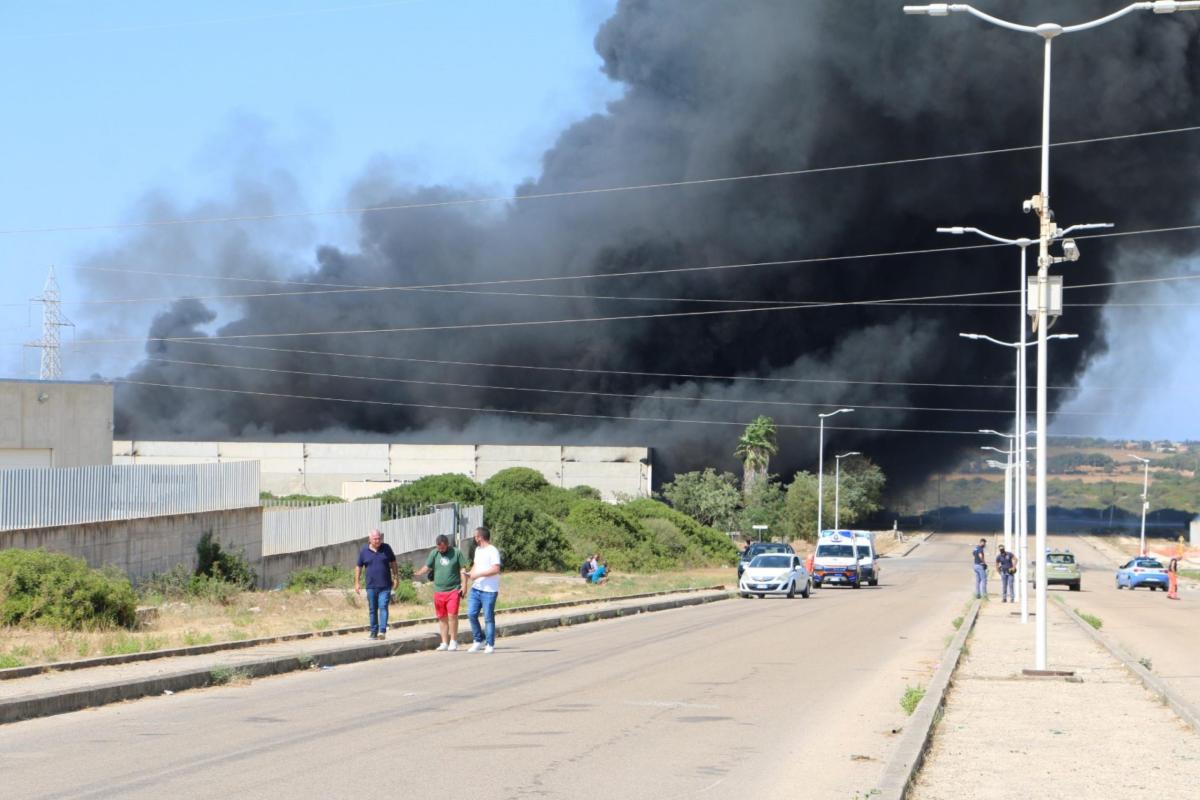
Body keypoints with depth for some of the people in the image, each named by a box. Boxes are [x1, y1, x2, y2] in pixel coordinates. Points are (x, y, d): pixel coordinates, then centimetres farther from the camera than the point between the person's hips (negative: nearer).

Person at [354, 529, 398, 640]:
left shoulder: (386, 549, 3)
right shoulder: (364, 551, 2)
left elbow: (393, 563, 13)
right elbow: (359, 567, 8)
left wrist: (396, 577, 10)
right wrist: (357, 583, 4)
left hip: (385, 586, -1)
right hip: (371, 586, 1)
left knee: (383, 607, -12)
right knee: (372, 610, 7)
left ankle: (383, 631, -18)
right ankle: (374, 632, 15)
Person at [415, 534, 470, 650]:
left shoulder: (457, 553, 2)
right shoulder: (434, 553, 9)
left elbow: (463, 569, 2)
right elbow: (427, 567, 4)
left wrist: (463, 586, -5)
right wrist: (416, 574, -13)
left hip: (453, 589, -3)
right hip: (439, 591, 4)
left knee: (452, 615, -11)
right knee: (442, 618, 6)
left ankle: (453, 641, -1)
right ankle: (444, 643, 12)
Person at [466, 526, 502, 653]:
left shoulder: (493, 551, -12)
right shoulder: (478, 550, 16)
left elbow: (496, 569, -22)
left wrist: (478, 574, -20)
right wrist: (470, 574, 8)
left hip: (489, 590, -8)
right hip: (476, 588, 8)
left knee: (488, 618, -1)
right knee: (471, 614, 3)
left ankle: (490, 645, 7)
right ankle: (478, 640, 16)